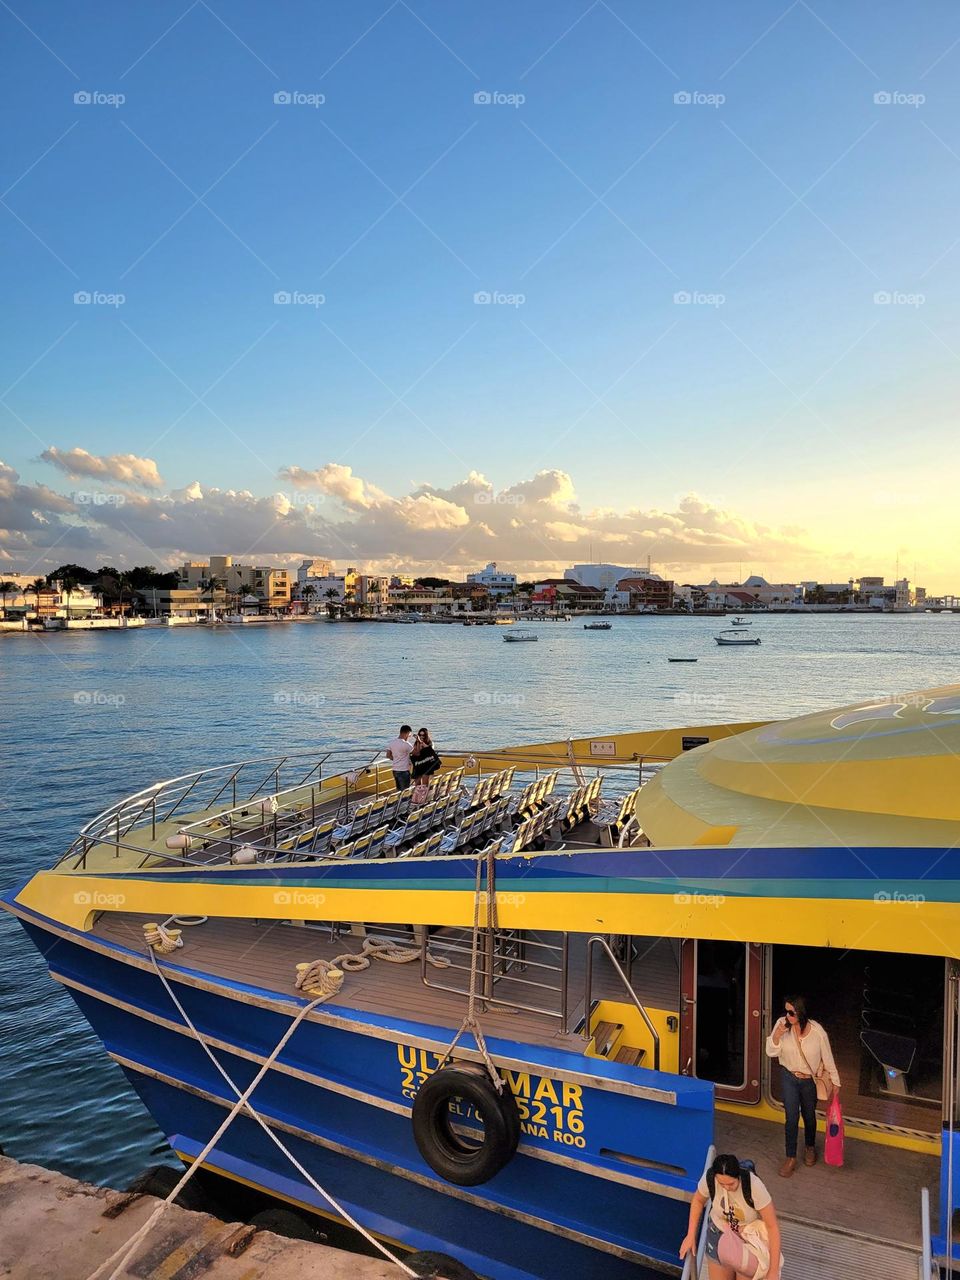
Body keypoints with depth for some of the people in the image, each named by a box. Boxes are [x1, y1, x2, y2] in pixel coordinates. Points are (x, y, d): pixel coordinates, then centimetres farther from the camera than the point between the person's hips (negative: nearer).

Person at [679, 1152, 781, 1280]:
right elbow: (698, 1200, -5)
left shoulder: (754, 1186, -36)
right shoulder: (709, 1178, -27)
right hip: (719, 1236, 2)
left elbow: (773, 1226, -28)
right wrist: (690, 1235, -4)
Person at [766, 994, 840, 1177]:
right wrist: (777, 1035, -32)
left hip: (810, 1080, 0)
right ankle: (791, 1157, 17)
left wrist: (835, 1081, -1)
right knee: (791, 1117, -2)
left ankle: (810, 1147, 48)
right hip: (789, 1077, 0)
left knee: (809, 1116, 20)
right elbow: (771, 1052, -14)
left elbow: (828, 1058, -10)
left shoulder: (817, 1032, -26)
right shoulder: (782, 1024, -20)